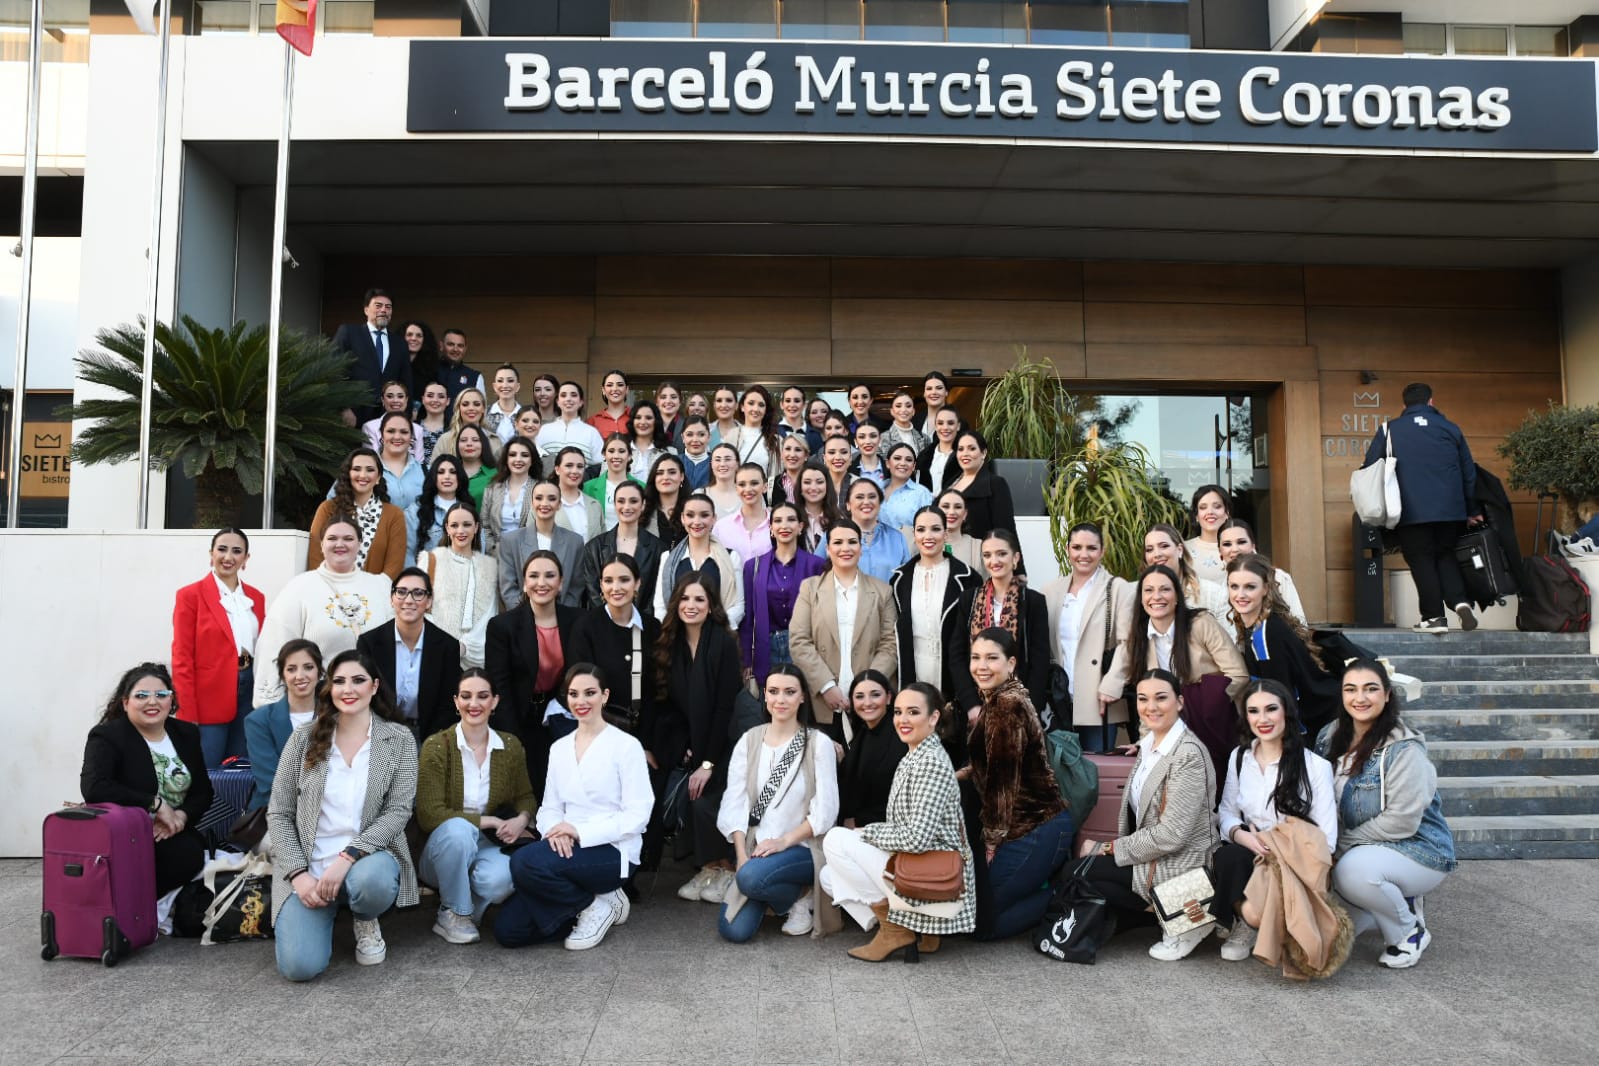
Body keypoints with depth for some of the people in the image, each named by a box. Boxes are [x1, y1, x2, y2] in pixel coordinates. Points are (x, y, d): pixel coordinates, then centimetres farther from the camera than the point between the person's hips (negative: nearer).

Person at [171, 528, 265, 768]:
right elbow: (182, 659, -6)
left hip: (250, 691, 5)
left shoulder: (256, 597, 12)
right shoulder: (190, 595, -3)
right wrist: (187, 715, -12)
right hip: (208, 699, -5)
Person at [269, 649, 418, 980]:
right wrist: (299, 874, -11)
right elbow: (278, 815, 3)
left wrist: (347, 857, -21)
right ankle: (328, 910, 16)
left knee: (371, 881, -38)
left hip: (368, 856, -1)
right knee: (299, 965, -20)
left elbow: (399, 810, -7)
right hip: (308, 867, 1)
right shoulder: (304, 739, 3)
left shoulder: (399, 739, 0)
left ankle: (367, 921, 1)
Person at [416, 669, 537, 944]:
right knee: (458, 829, -36)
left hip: (488, 846, 2)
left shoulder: (511, 746, 1)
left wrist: (521, 819, -14)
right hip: (444, 845, -2)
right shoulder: (436, 746, -10)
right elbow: (429, 815, -14)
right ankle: (454, 912, -11)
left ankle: (469, 909, 5)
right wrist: (489, 821, -18)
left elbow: (526, 797, 11)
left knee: (500, 879, -33)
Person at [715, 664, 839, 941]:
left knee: (752, 877, -33)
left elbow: (825, 811, -8)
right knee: (734, 930, -13)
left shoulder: (818, 744, -5)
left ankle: (803, 897, -2)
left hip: (802, 848, -4)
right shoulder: (749, 740, 5)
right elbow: (734, 802, 0)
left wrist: (784, 841, -17)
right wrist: (742, 855, -11)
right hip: (754, 847, 4)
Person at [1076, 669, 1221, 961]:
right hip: (1148, 855, 9)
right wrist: (1109, 848, -1)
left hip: (1179, 868, -9)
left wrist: (1108, 849, -15)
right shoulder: (1148, 743, 6)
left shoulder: (1188, 754, -21)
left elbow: (1171, 835, -24)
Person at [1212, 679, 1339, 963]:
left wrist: (1316, 887, -23)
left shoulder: (1316, 765, -6)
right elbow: (1227, 812, 8)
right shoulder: (1239, 757, 9)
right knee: (1227, 857, -32)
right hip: (1250, 853, 3)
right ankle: (1242, 923, -3)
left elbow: (1326, 836, -8)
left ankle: (1248, 922, 0)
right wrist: (1243, 836, -16)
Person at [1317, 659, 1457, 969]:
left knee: (1354, 869, -37)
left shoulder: (1404, 750, -20)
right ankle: (1396, 904, 15)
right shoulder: (1331, 737, 1)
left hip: (1416, 850, -6)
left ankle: (1409, 932, -7)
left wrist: (1343, 843, -17)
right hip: (1362, 850, 6)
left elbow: (1401, 821, -23)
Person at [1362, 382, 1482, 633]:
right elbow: (1469, 472, 14)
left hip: (1411, 511, -2)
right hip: (1450, 509, 3)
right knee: (1445, 556, 17)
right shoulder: (1450, 428, 10)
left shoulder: (1389, 430, 4)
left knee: (1422, 561, 3)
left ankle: (1434, 617, 0)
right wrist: (1472, 510, 24)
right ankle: (1461, 601, -2)